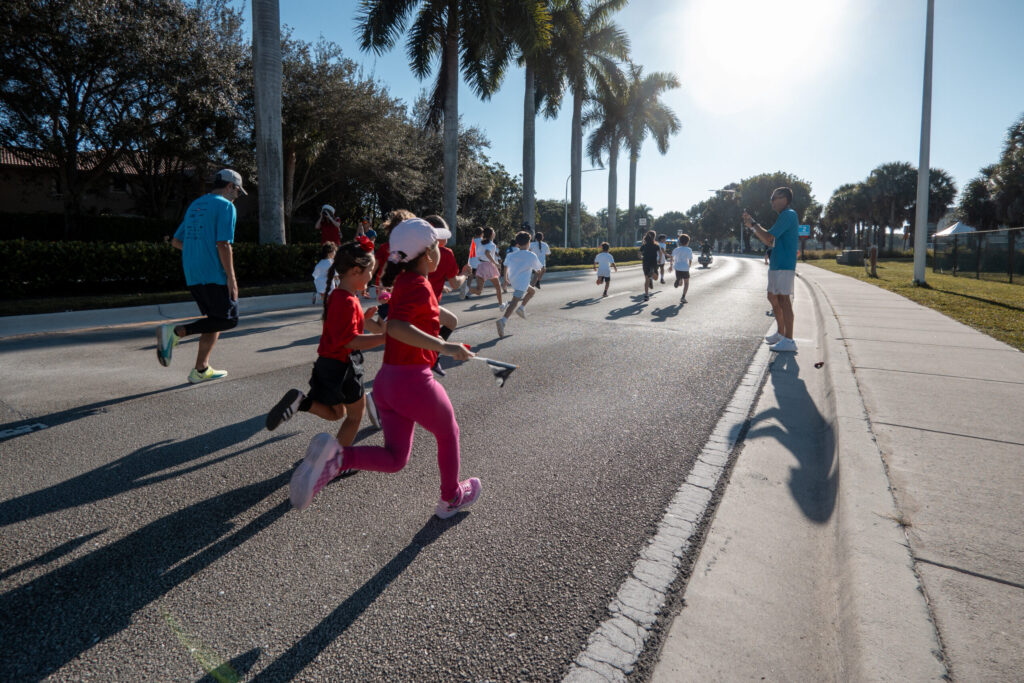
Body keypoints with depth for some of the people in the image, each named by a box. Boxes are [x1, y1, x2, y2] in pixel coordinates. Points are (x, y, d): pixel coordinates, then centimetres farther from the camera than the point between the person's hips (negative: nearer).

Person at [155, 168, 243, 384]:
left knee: (215, 320, 14)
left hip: (192, 275, 9)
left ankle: (201, 370, 13)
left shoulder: (195, 205, 20)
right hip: (214, 274, -9)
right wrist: (231, 277, -16)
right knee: (229, 319, -3)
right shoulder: (225, 206, -6)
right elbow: (223, 244, -17)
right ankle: (176, 332, -15)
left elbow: (176, 241, 21)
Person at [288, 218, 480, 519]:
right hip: (413, 381, -8)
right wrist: (443, 347, -33)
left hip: (387, 380, 8)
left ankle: (335, 457, -10)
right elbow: (396, 327, -32)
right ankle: (451, 498, 37)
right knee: (448, 434, 20)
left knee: (394, 458, 14)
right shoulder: (419, 286, -16)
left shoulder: (404, 281, 10)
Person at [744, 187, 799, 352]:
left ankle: (788, 341, -9)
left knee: (783, 300, -10)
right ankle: (781, 333, 27)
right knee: (773, 297, 16)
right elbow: (770, 241, 23)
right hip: (776, 264, 11)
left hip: (784, 266, -11)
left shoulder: (788, 215, -13)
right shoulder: (785, 216, 20)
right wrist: (752, 226, 16)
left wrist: (753, 223, -7)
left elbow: (768, 238, -21)